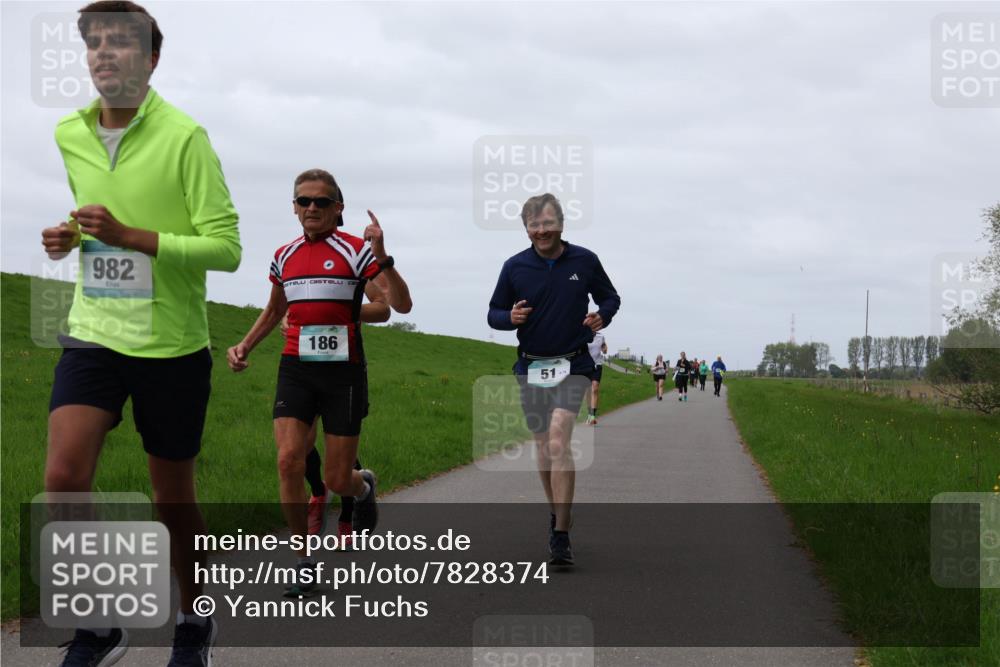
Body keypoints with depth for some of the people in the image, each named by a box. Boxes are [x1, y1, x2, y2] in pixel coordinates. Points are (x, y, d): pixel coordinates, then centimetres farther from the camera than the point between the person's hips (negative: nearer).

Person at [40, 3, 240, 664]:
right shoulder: (69, 135, 5)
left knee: (173, 498, 8)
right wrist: (71, 237, 0)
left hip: (172, 345, -3)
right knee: (64, 476, -15)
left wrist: (131, 236, -24)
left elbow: (226, 247, -15)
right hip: (94, 334, 4)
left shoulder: (184, 137, -13)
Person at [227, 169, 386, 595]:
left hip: (343, 372, -3)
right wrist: (245, 346, 12)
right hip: (296, 370, 3)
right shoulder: (285, 256, 11)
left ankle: (363, 487, 40)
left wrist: (344, 312, -20)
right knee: (289, 460, -16)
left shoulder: (356, 251, -2)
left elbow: (387, 307, -6)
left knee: (337, 480, -1)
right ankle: (305, 559, -2)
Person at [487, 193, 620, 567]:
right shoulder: (514, 267, 1)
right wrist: (510, 317, -15)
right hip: (530, 367, 3)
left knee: (558, 441, -19)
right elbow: (493, 314, 8)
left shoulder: (584, 261, -1)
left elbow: (610, 297, 12)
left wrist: (602, 316, -10)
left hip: (573, 365, -3)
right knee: (543, 445, 11)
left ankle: (561, 537, -21)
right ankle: (557, 513, 33)